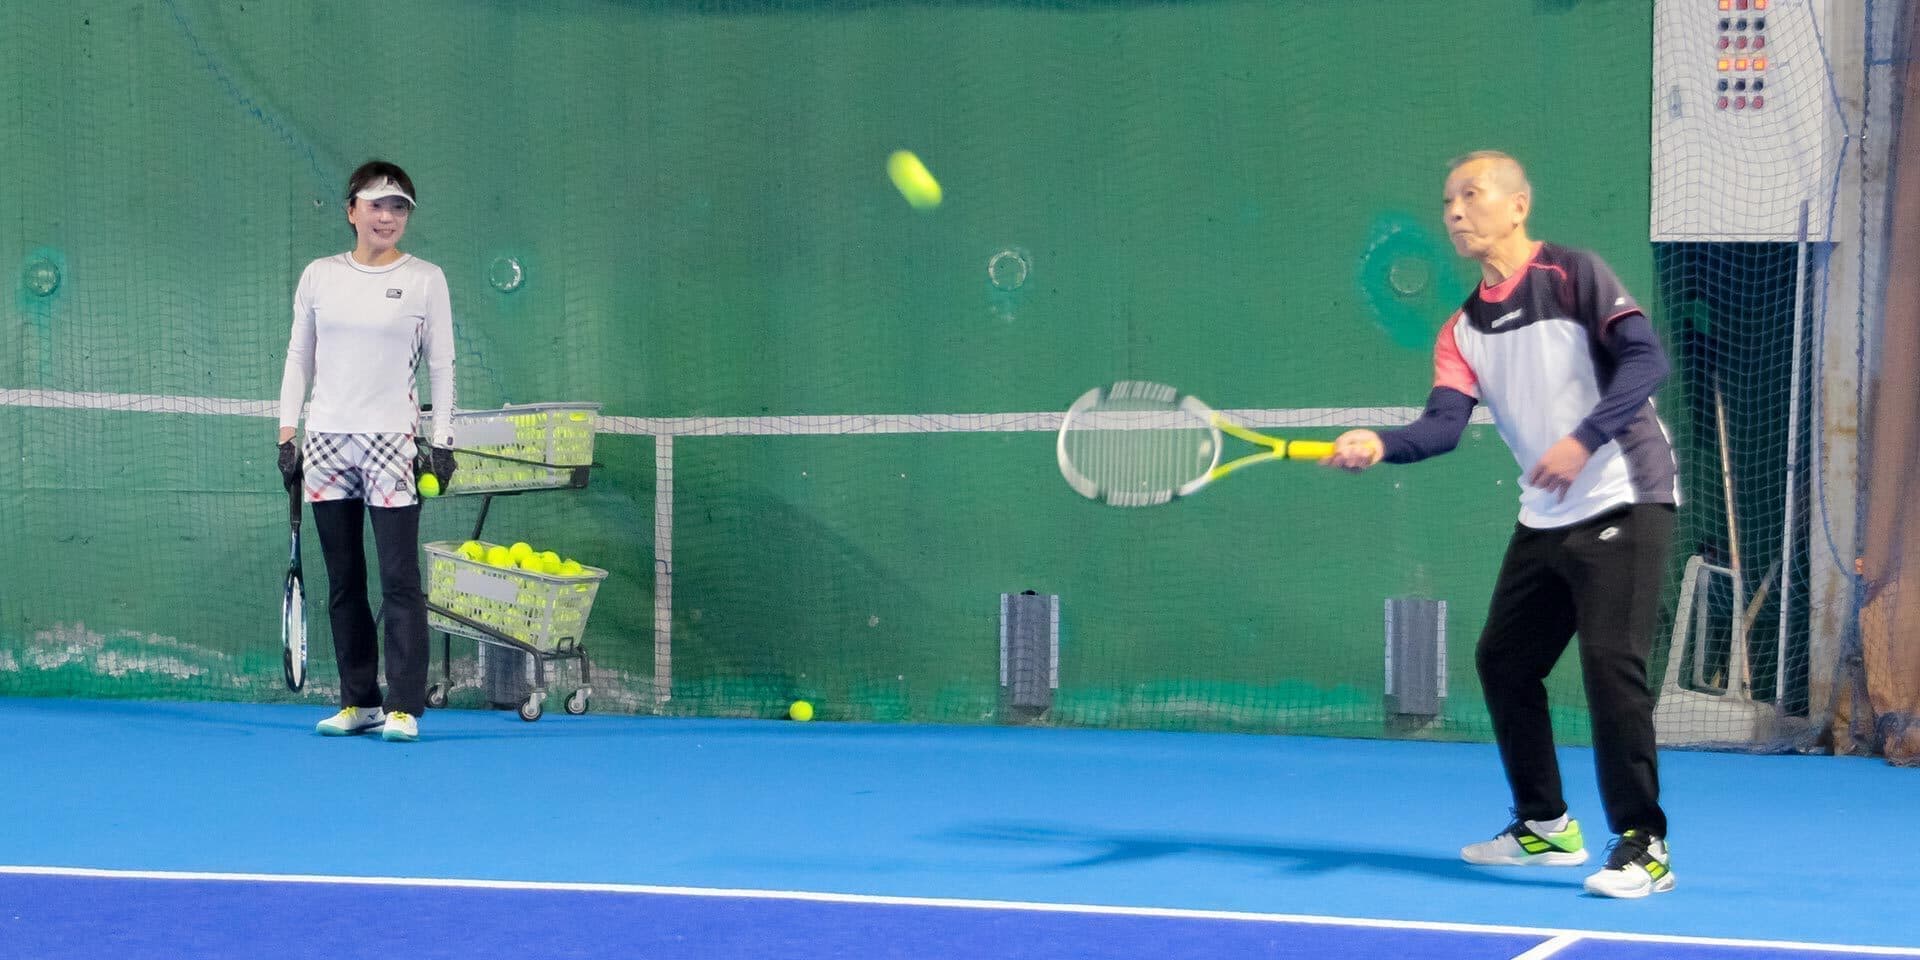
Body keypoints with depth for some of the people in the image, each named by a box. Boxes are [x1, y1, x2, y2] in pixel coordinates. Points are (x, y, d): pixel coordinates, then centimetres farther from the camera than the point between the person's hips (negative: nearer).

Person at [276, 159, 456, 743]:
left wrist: (442, 443, -3)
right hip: (326, 442, 3)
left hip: (392, 442, -3)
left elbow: (442, 365, 3)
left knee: (400, 579, -7)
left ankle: (403, 708, -4)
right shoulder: (319, 276, 9)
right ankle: (359, 701, 15)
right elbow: (298, 358, 13)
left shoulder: (426, 279, 2)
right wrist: (287, 434, 7)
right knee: (343, 582, 7)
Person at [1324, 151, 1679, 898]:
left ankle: (1643, 845, -7)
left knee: (1610, 662, -15)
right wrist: (1380, 444, -23)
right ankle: (1545, 826, 26)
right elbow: (1444, 422, -3)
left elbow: (1645, 358, -18)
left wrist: (1584, 438, -28)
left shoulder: (1573, 275, -8)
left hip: (1623, 502, -8)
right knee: (1503, 661, 11)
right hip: (1545, 520, 8)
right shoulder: (1464, 329, 10)